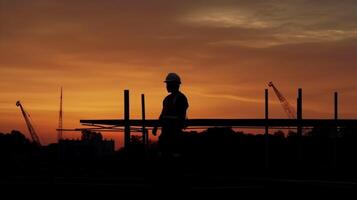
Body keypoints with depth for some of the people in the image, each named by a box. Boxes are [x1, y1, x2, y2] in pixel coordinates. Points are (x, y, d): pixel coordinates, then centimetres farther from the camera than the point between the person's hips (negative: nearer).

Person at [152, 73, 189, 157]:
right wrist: (156, 127, 17)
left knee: (174, 151, -10)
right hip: (166, 129, 9)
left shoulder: (181, 98, -9)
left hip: (175, 128, -9)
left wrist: (178, 129, -22)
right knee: (163, 149, 6)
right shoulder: (168, 98, 18)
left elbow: (182, 115, -16)